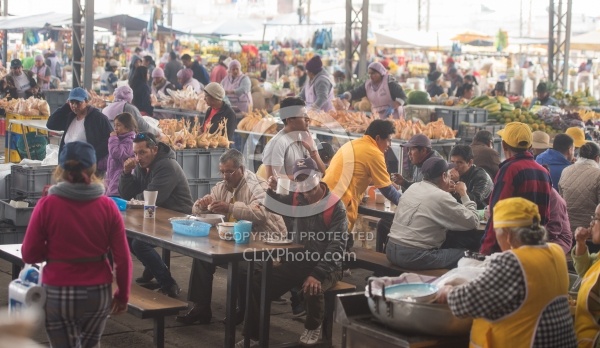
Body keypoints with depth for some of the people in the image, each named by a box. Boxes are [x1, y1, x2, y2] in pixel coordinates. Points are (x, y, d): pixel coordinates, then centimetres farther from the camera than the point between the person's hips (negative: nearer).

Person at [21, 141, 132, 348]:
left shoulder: (46, 205, -11)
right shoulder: (108, 206, -6)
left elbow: (29, 255, -4)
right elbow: (123, 258, -4)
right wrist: (123, 294, 9)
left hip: (58, 293, -2)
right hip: (99, 292, 2)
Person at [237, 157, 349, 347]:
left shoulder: (335, 206, -14)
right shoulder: (296, 199, 4)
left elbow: (337, 244, -20)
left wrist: (318, 274, -30)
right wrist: (272, 190, 0)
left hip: (325, 266, -6)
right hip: (297, 261, 6)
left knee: (312, 290, -36)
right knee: (258, 283, -10)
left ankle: (313, 327, -2)